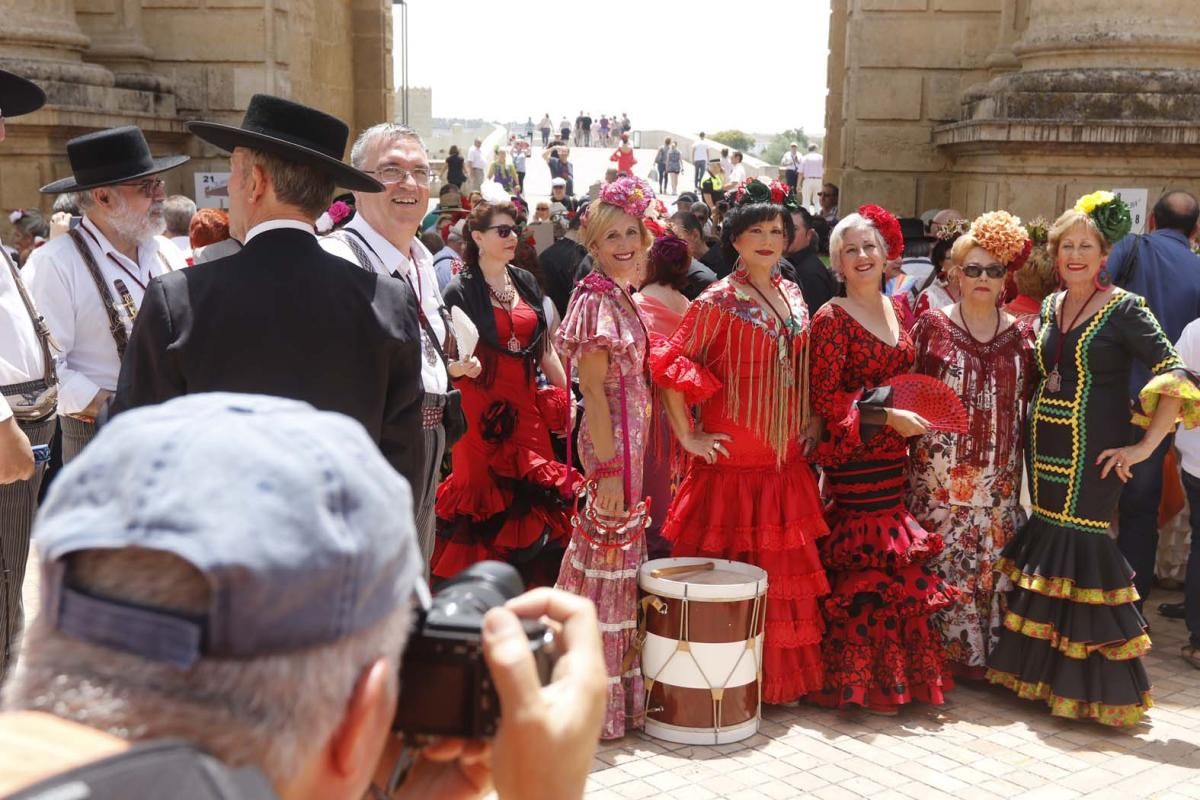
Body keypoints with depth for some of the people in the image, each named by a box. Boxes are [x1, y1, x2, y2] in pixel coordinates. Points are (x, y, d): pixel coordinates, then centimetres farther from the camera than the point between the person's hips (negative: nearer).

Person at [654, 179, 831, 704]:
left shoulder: (792, 296, 11)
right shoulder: (718, 302, -9)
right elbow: (670, 367, -12)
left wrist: (809, 426, 13)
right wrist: (688, 437, -13)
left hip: (786, 461, 6)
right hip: (734, 460, -6)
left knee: (783, 570, 12)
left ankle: (781, 676, 25)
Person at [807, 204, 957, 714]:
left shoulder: (895, 309, 12)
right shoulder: (832, 318, -8)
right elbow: (823, 398, -13)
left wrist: (910, 416, 8)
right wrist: (887, 417, -17)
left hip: (893, 458, 6)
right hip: (852, 460, -6)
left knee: (897, 563, 7)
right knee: (864, 564, -5)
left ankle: (898, 674, 20)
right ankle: (855, 680, 8)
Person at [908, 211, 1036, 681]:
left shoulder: (1021, 333, 7)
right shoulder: (931, 326, -1)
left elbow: (1028, 404, 9)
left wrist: (1028, 464, 4)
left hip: (998, 477, 3)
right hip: (940, 472, -2)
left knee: (993, 561, 7)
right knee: (941, 563, 1)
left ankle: (987, 653, 21)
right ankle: (942, 653, 15)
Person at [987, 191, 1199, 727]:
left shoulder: (1124, 309, -8)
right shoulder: (1049, 307, 11)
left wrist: (1146, 445, -16)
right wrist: (1031, 423, 11)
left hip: (1093, 455, -6)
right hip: (1045, 450, 6)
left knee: (1082, 548, -6)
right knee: (1045, 545, 9)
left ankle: (1091, 685, 6)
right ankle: (1044, 670, 22)